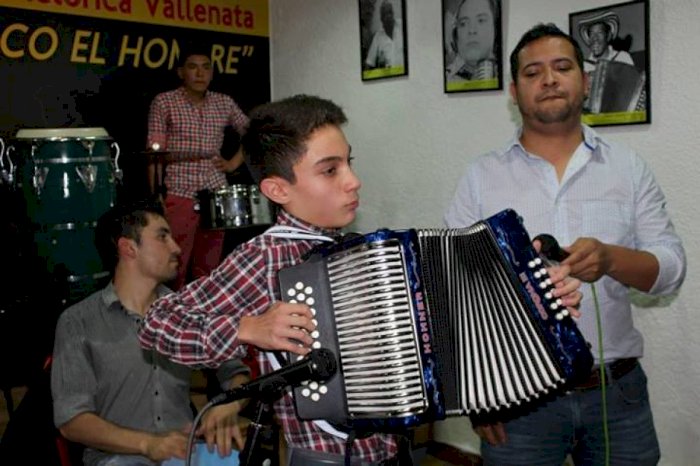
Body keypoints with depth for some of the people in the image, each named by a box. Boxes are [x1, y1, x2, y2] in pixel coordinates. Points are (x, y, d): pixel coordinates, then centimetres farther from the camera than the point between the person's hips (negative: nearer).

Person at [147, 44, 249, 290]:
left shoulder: (224, 103, 9)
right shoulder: (164, 102, -1)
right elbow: (155, 154, -5)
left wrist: (234, 162, 9)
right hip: (178, 195, -3)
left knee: (209, 267, 8)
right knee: (175, 268, -5)